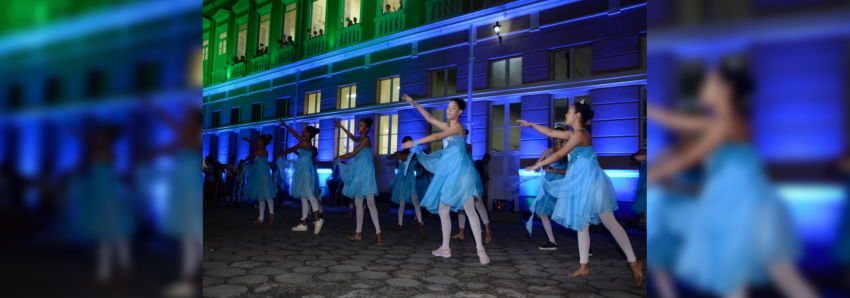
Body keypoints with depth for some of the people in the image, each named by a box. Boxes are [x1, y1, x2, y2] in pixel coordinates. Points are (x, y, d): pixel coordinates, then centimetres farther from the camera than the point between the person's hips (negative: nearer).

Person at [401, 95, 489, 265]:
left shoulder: (458, 126, -8)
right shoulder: (447, 126, 17)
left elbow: (437, 137, -17)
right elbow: (430, 118, 24)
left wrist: (414, 143, -15)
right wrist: (414, 104, 20)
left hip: (459, 170, -9)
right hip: (448, 171, 9)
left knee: (470, 210, -9)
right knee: (443, 210, 8)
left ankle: (480, 250, -7)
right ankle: (445, 248, 15)